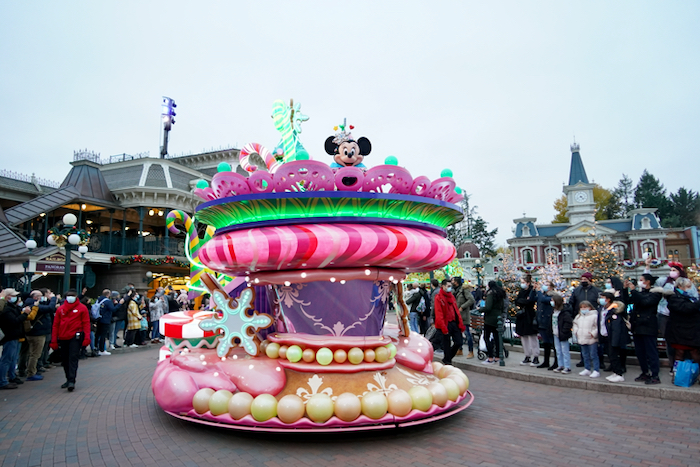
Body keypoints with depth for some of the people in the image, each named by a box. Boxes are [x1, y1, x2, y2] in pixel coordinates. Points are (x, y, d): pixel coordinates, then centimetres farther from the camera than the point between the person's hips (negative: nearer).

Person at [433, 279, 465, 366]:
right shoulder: (438, 298, -9)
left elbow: (456, 311, 13)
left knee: (458, 342, 7)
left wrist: (461, 324, 8)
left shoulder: (452, 296, 13)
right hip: (446, 324, -7)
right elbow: (439, 314, -14)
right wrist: (443, 328, -20)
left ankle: (447, 358, 26)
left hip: (454, 323, 7)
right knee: (447, 344, 4)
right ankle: (448, 362, 18)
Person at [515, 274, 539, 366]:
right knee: (524, 337, 9)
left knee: (532, 337, -3)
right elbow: (516, 302, 4)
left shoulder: (532, 291, -7)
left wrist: (520, 301, -9)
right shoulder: (521, 291, 14)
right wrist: (525, 301, -10)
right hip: (522, 317, 7)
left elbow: (529, 301, -21)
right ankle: (527, 357, 17)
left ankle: (536, 357, 4)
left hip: (530, 317, -7)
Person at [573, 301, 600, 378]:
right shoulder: (578, 316, 12)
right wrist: (576, 332, 12)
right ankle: (587, 369, 25)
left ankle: (596, 370, 5)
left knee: (593, 355, -2)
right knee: (585, 355, 15)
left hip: (591, 339, -7)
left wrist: (593, 333, -17)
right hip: (582, 339, 7)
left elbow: (597, 326, -12)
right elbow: (575, 324, 25)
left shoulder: (594, 316, -9)